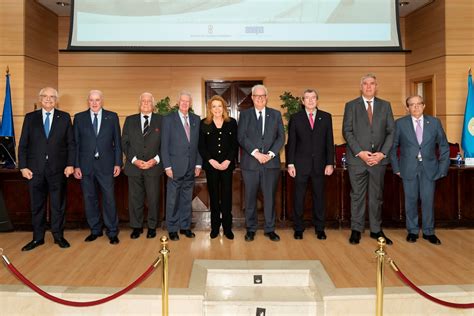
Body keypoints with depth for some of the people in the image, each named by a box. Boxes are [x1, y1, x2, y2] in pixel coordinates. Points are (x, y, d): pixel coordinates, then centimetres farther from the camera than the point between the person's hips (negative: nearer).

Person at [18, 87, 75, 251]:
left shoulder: (64, 117, 5)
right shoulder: (30, 117, 6)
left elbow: (71, 143, 3)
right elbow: (23, 145, 5)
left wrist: (70, 164, -5)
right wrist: (23, 166, -3)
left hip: (58, 169, -1)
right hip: (35, 169, 1)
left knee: (58, 204, 7)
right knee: (36, 205, 9)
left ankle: (58, 236, 20)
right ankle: (37, 238, 20)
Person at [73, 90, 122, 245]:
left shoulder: (112, 117, 5)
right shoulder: (79, 118, 6)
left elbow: (117, 141, 4)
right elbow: (75, 143, 5)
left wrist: (118, 163, -1)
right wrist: (76, 165, -1)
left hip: (106, 164, -1)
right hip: (86, 165, 2)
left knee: (109, 198, 0)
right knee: (89, 199, 8)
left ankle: (112, 232, 11)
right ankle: (95, 230, 23)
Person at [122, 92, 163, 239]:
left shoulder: (161, 121, 5)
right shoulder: (130, 120, 10)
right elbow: (124, 143, 6)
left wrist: (156, 159, -9)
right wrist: (134, 160, -6)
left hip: (153, 166, -1)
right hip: (134, 166, 2)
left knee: (153, 198, 3)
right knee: (135, 198, 6)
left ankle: (152, 226, 18)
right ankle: (136, 226, 19)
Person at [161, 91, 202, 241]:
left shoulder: (196, 119, 9)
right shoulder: (168, 119, -1)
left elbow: (199, 143, 9)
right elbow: (164, 145, -4)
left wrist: (198, 164, 3)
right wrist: (167, 166, -9)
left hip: (191, 167, 3)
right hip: (175, 166, -3)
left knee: (187, 199, 11)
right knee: (172, 199, 3)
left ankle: (185, 226, 22)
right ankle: (172, 229, 15)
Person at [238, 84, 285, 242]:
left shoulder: (276, 114, 11)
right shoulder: (245, 114, 7)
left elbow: (281, 137, 4)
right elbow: (241, 137, -4)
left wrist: (270, 153, -10)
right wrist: (256, 153, -14)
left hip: (271, 162, 1)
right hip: (250, 162, -1)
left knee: (270, 196, 5)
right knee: (250, 197, 5)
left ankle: (269, 229, 16)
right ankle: (250, 229, 17)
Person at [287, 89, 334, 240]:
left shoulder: (326, 117, 6)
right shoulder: (295, 118, 4)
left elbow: (329, 142, 5)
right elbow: (291, 143, 2)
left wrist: (330, 163, -1)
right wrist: (290, 164, -4)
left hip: (319, 164, 1)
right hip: (301, 164, -1)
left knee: (319, 196, 8)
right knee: (299, 197, 5)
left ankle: (319, 228, 20)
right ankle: (298, 228, 17)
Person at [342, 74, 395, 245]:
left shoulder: (385, 106, 10)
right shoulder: (351, 106, 4)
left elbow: (391, 132, 6)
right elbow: (347, 131, -3)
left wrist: (383, 153, -7)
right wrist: (360, 152, -12)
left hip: (379, 158, 2)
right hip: (357, 158, -2)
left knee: (377, 196, 9)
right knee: (357, 195, 4)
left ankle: (376, 230, 19)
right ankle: (356, 230, 14)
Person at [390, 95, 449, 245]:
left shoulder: (434, 122, 4)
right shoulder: (400, 123, 1)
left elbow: (444, 147, 8)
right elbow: (393, 147, 5)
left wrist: (443, 169, 3)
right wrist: (396, 168, -1)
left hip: (429, 168, 1)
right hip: (409, 169, -1)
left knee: (428, 200, 3)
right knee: (411, 200, 6)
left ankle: (428, 232, 19)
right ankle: (412, 231, 20)